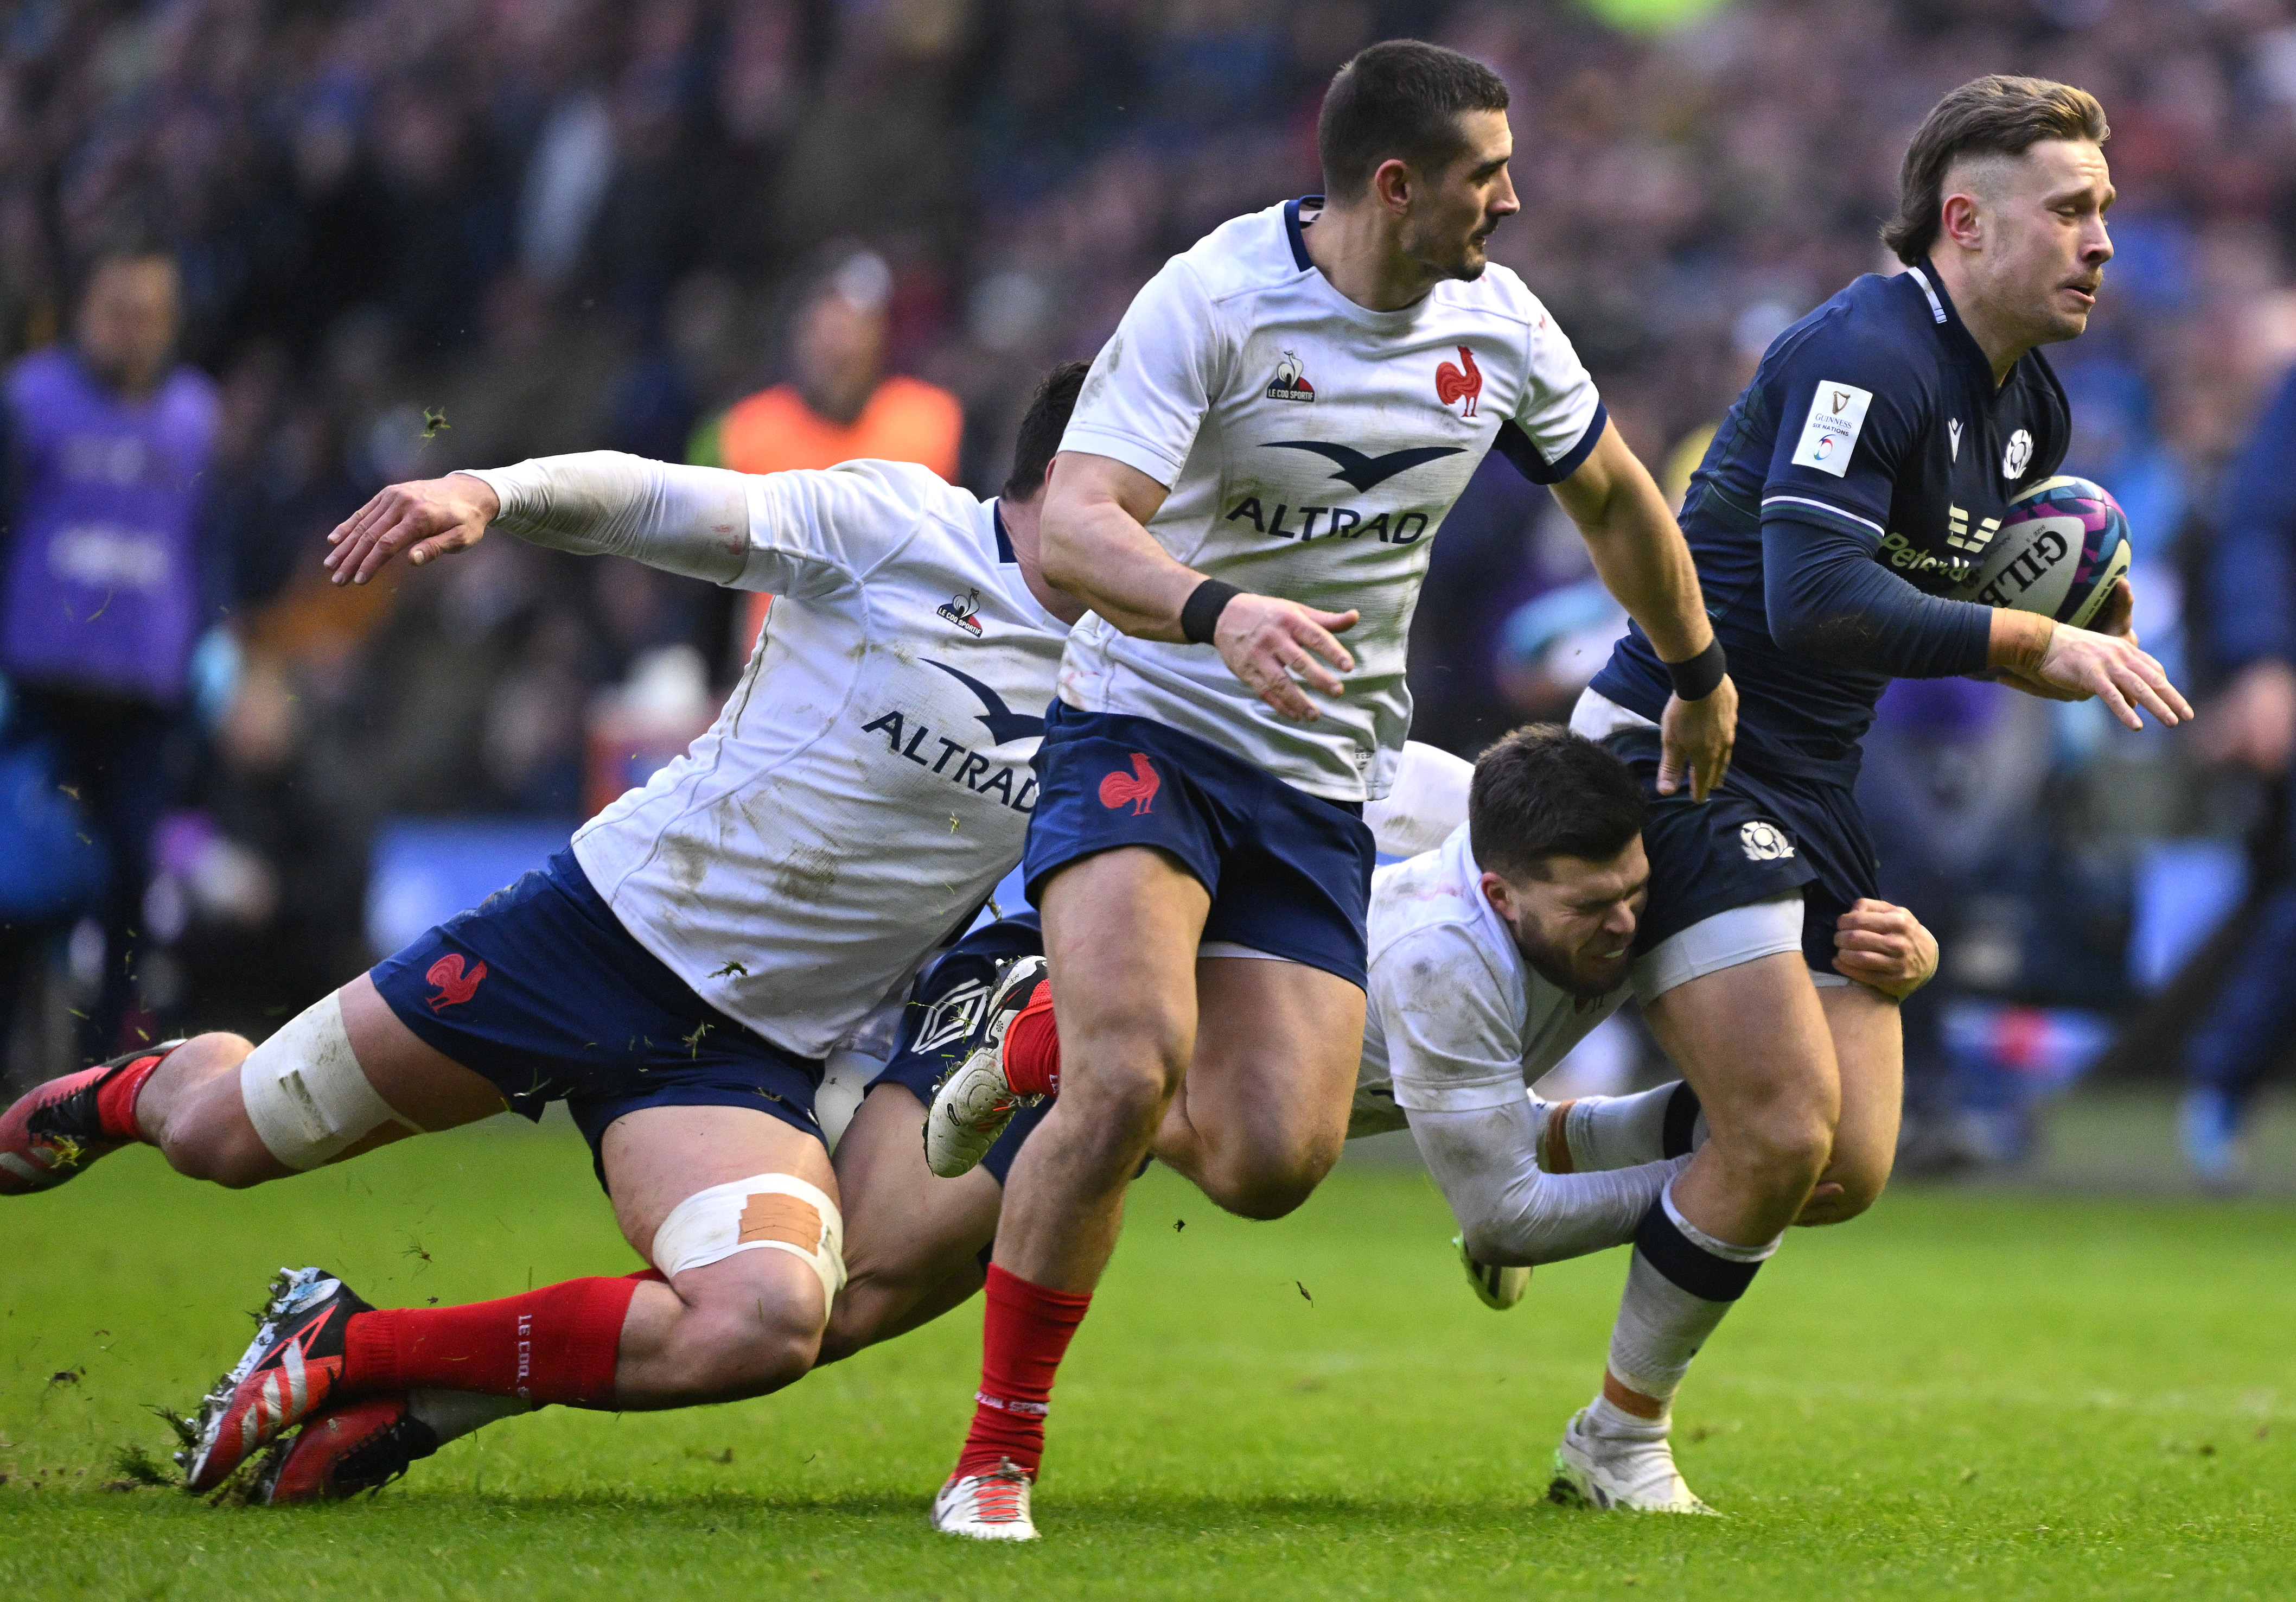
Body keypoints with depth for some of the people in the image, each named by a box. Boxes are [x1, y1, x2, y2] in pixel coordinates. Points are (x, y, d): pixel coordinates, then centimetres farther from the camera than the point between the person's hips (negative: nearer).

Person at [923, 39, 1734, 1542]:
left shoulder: (1495, 322, 1)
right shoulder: (1211, 301, -17)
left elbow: (1614, 493, 21)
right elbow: (1072, 529, -27)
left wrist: (1700, 673, 32)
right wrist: (1218, 608, -46)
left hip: (1323, 781, 5)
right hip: (1147, 727, -5)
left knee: (1271, 1166, -10)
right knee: (1128, 1072, -28)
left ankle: (1055, 1033, 23)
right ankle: (998, 1458, -13)